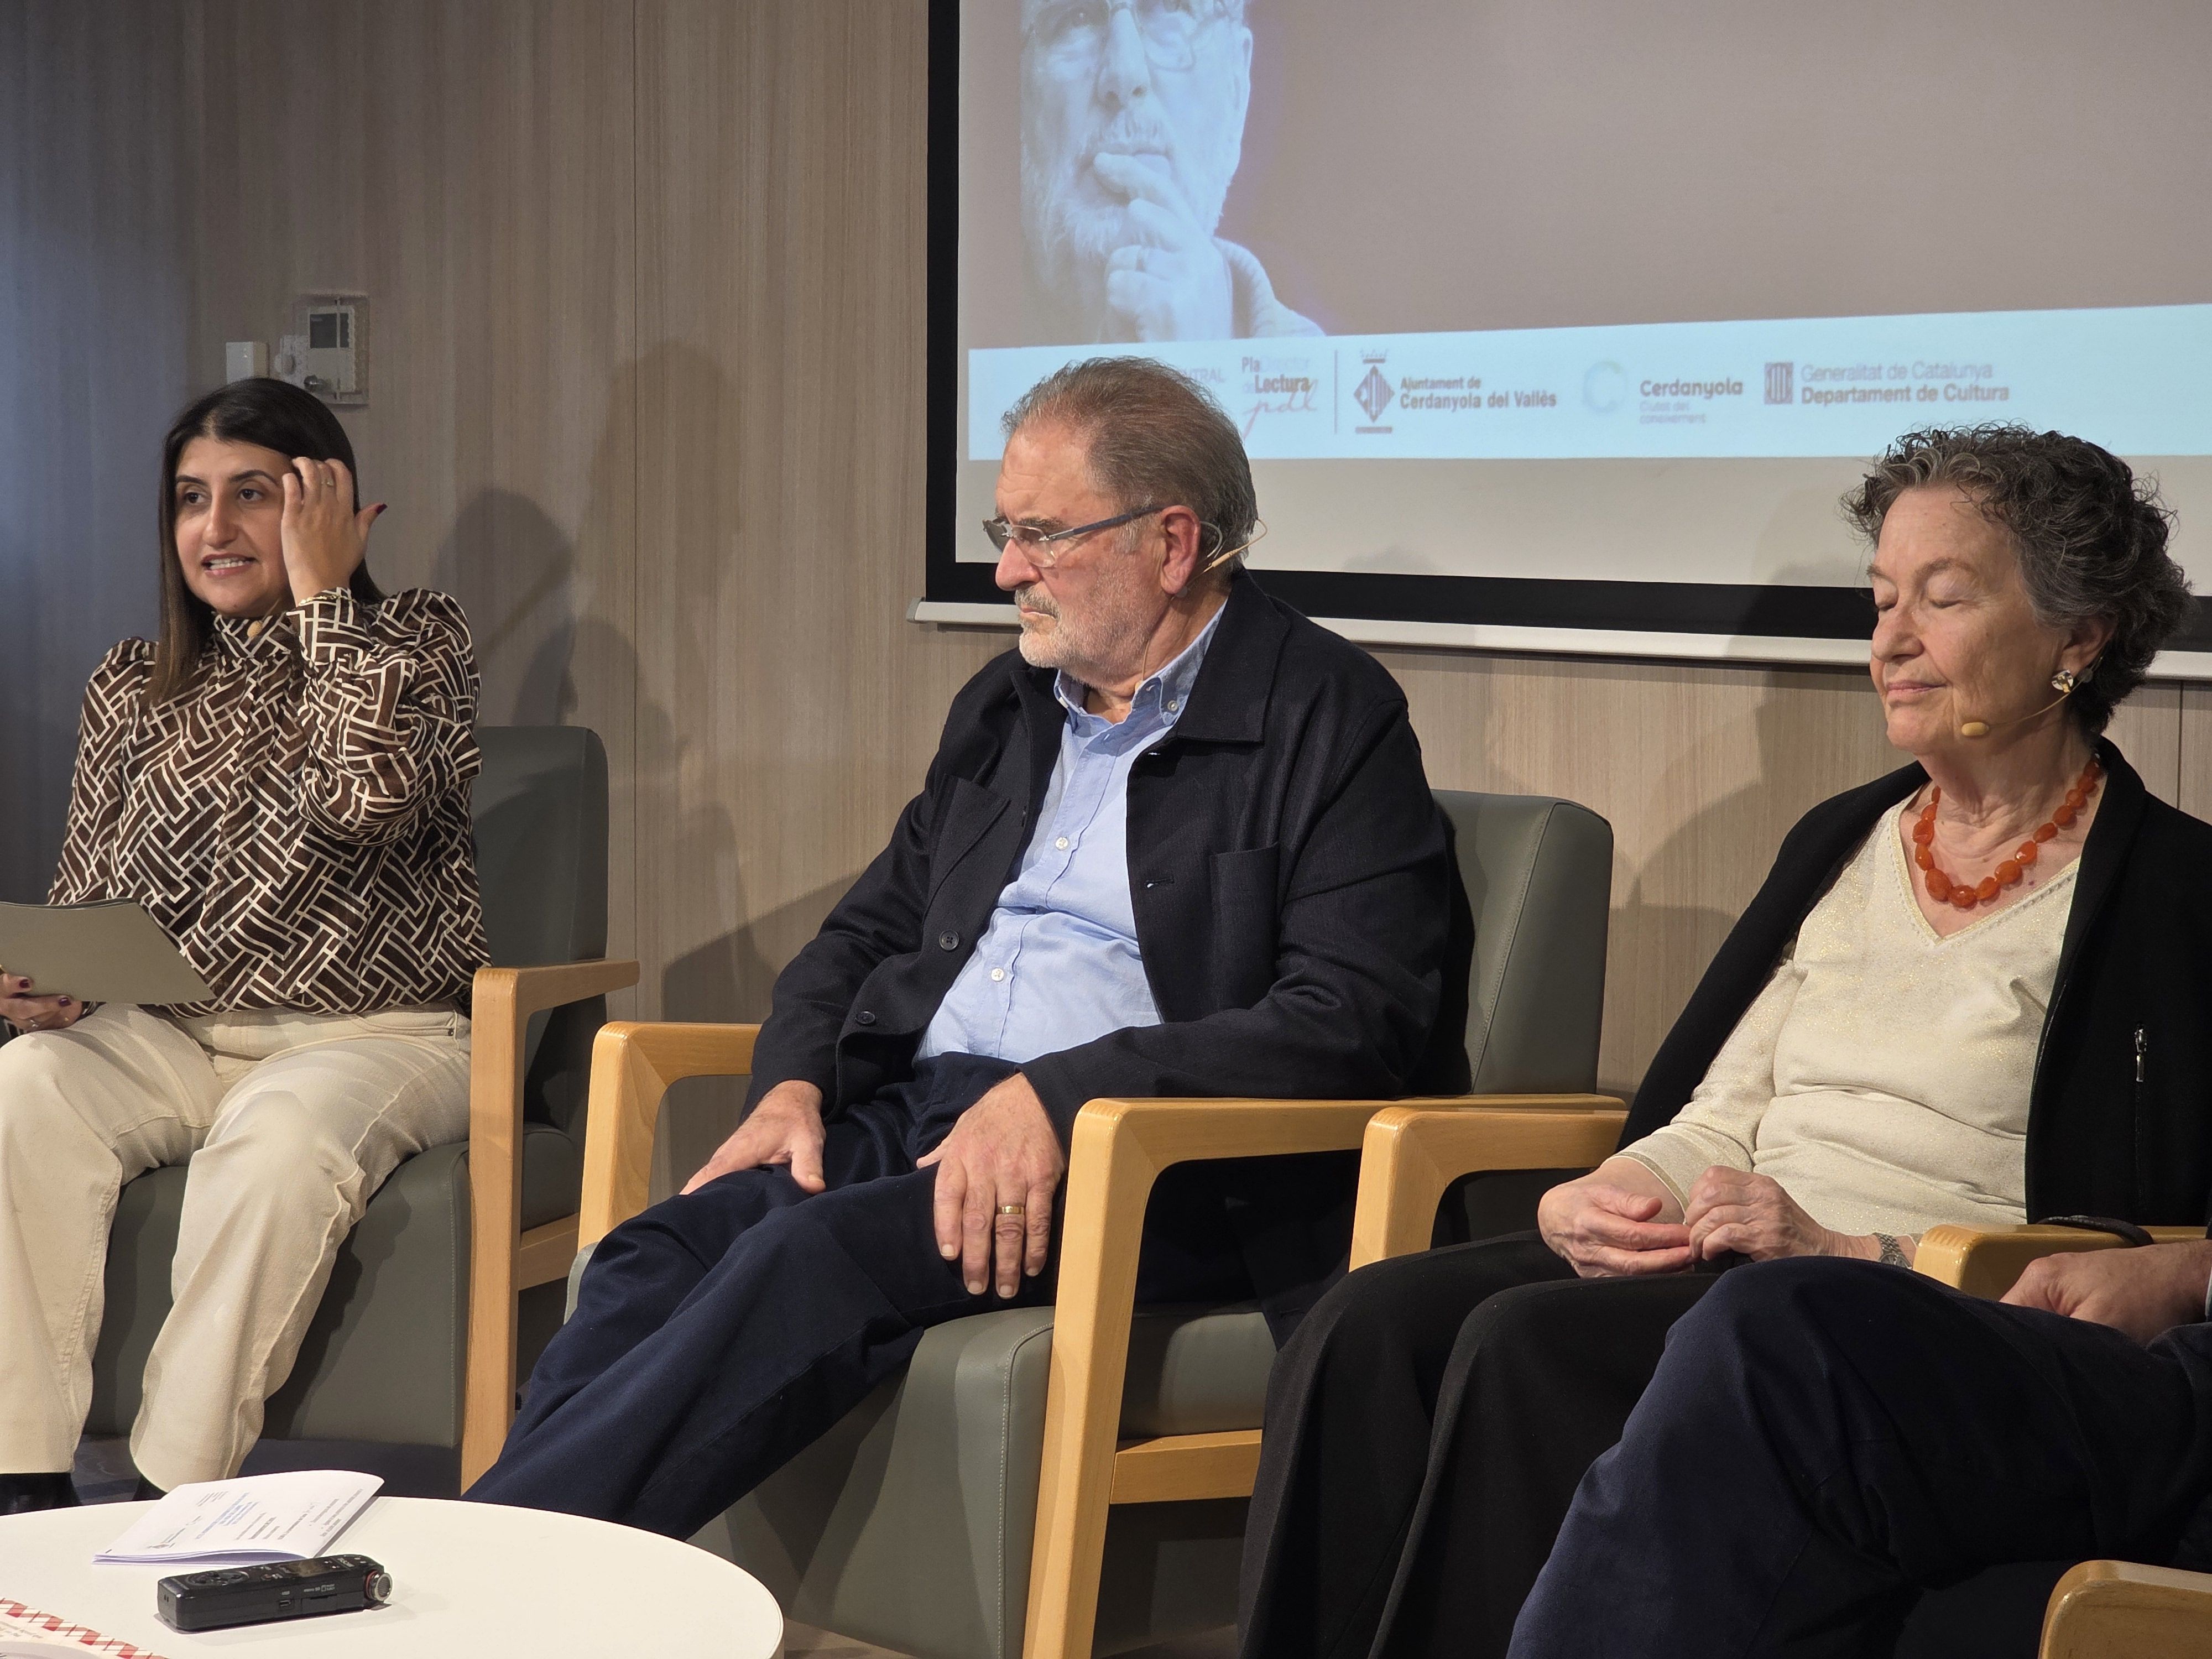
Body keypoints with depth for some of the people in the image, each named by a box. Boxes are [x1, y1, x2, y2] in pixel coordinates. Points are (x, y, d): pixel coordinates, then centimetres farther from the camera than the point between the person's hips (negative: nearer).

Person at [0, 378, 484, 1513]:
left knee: (280, 1140, -38)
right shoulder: (132, 688, 16)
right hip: (170, 1035, 4)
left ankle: (174, 1496, -32)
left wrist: (319, 592, -10)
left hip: (373, 1035, -4)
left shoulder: (417, 641, 4)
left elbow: (368, 796, -18)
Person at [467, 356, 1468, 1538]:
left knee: (814, 1256, -30)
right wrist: (794, 1084, 3)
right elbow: (868, 931, 26)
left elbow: (1357, 1019, -14)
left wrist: (1061, 1097, -22)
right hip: (918, 1114, 7)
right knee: (662, 1250, -21)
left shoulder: (1331, 719, -2)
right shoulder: (1006, 706, 21)